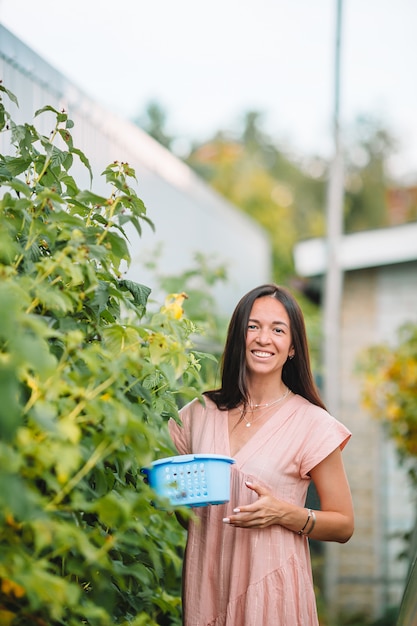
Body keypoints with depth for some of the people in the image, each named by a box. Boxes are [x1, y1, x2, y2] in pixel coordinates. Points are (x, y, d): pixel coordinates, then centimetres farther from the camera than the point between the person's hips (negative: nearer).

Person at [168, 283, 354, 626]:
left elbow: (343, 526, -2)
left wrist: (284, 513, -19)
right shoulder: (200, 413, 4)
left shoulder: (312, 424, -7)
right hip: (205, 582, 3)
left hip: (270, 588, -3)